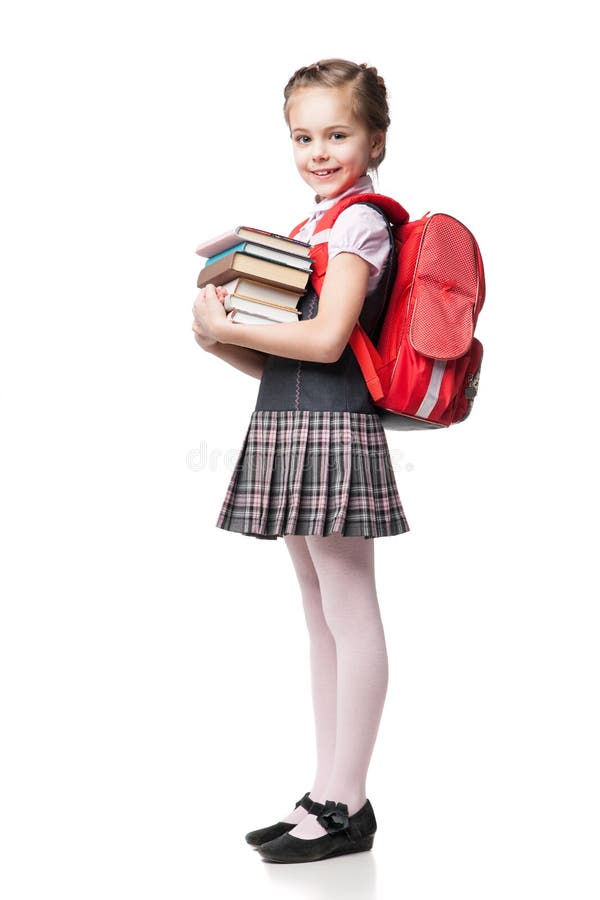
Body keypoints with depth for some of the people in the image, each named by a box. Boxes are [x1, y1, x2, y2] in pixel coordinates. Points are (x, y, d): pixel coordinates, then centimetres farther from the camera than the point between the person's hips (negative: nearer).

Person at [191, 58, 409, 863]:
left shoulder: (361, 222, -8)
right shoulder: (313, 226, 19)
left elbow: (327, 339, -20)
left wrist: (230, 326, -15)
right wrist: (222, 340, 2)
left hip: (334, 430, -10)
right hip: (289, 429, 10)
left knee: (350, 614, -4)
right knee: (322, 615, 12)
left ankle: (347, 805, 4)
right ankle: (328, 794, 21)